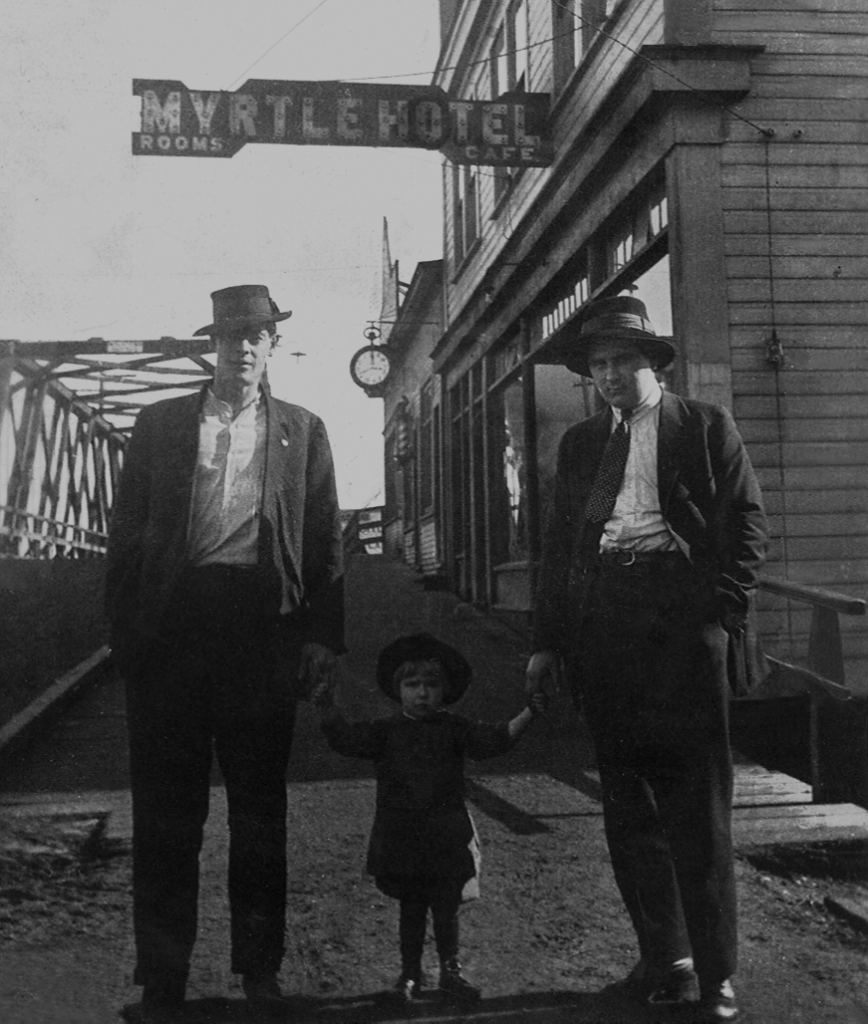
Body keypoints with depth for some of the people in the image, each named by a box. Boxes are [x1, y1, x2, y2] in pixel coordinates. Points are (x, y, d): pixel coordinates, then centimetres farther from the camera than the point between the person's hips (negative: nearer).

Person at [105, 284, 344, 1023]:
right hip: (171, 624, 0)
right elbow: (127, 530, 7)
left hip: (263, 629, 0)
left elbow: (325, 540, 7)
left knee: (261, 809, 9)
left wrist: (322, 636, -2)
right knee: (166, 812, 5)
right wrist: (126, 627, -2)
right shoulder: (160, 423, 11)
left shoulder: (303, 431, 11)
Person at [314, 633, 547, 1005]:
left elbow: (494, 739, -7)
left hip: (446, 838, 0)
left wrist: (527, 714, -18)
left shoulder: (454, 729, 1)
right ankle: (410, 972, 25)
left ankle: (450, 970, 22)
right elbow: (349, 739, -10)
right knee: (411, 909, 10)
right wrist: (328, 711, -24)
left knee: (446, 908, 6)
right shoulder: (387, 730, 0)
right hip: (401, 837, 0)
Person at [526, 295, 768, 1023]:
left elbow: (748, 523, 2)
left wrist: (723, 611, -10)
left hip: (680, 621, -4)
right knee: (628, 800, 9)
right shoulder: (580, 443, 18)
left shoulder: (705, 426, 7)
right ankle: (664, 956, 21)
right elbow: (557, 544, 16)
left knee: (697, 803, -1)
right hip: (599, 627, 4)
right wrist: (546, 640, 10)